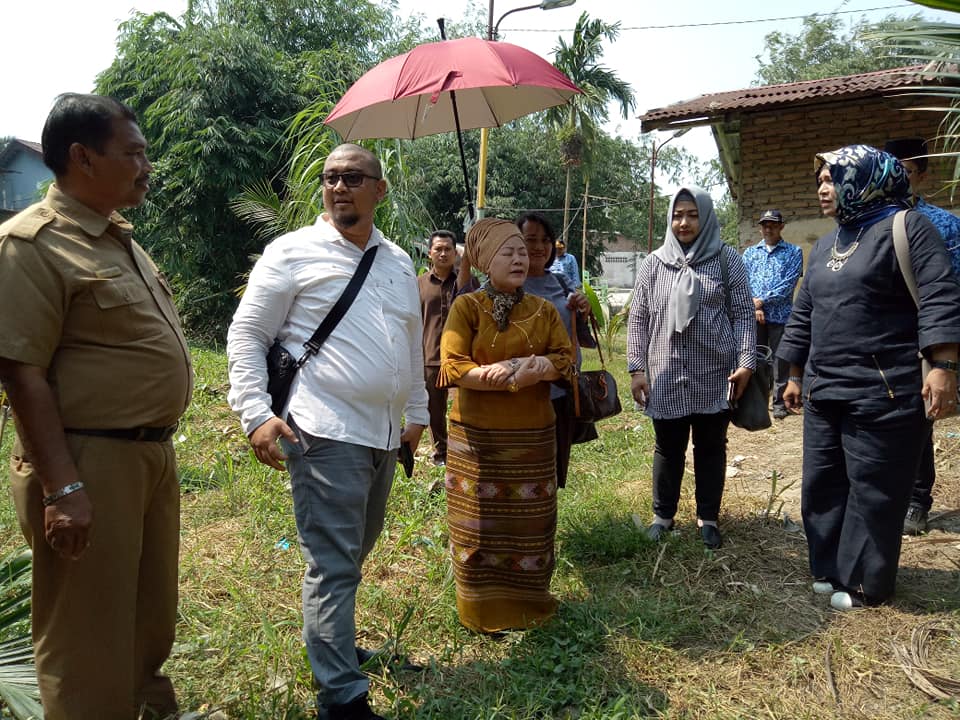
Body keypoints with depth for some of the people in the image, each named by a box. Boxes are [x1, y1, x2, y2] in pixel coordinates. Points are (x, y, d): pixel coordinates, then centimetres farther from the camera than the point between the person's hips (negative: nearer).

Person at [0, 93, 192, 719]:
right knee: (91, 640, 5)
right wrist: (63, 487, -24)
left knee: (151, 618, 24)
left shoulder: (121, 239, 14)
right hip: (90, 462, -9)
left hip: (154, 455, 9)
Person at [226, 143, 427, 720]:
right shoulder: (293, 252, -4)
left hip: (384, 434, 7)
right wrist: (255, 413, -13)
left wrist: (417, 412, 23)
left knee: (356, 551, 20)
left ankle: (332, 642, 41)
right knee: (334, 565, -3)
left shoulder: (399, 262, 14)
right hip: (325, 433, -7)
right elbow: (246, 334, -4)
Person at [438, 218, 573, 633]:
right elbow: (453, 366, -13)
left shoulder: (544, 310, 6)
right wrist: (516, 375, -19)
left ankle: (527, 603, 27)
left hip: (532, 436, 3)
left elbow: (565, 361, 1)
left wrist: (521, 367, -17)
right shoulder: (466, 307, -4)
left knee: (529, 521, 9)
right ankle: (482, 609, 23)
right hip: (476, 436, -2)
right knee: (478, 522, 6)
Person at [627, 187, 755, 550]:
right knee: (668, 449, 12)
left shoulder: (727, 260, 1)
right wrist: (636, 368, -1)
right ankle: (663, 515, 27)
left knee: (711, 448, 11)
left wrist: (745, 361, -8)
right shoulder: (653, 264, 4)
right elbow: (638, 319, 5)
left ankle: (707, 518, 27)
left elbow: (743, 314, 1)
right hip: (665, 377, 1)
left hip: (714, 375, -1)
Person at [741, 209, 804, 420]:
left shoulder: (793, 252, 4)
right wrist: (754, 307, -10)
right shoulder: (750, 252, 13)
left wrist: (762, 300, -12)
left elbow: (789, 284, -7)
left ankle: (780, 402, 12)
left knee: (780, 360, 3)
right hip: (754, 315, 3)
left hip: (780, 315, -2)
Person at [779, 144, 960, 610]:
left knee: (874, 490, 2)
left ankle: (866, 582, 16)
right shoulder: (824, 247, 17)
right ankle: (831, 569, 26)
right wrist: (796, 376, 20)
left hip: (883, 392, -7)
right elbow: (804, 316, 20)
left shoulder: (906, 228, -5)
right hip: (824, 390, 7)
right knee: (821, 483, 11)